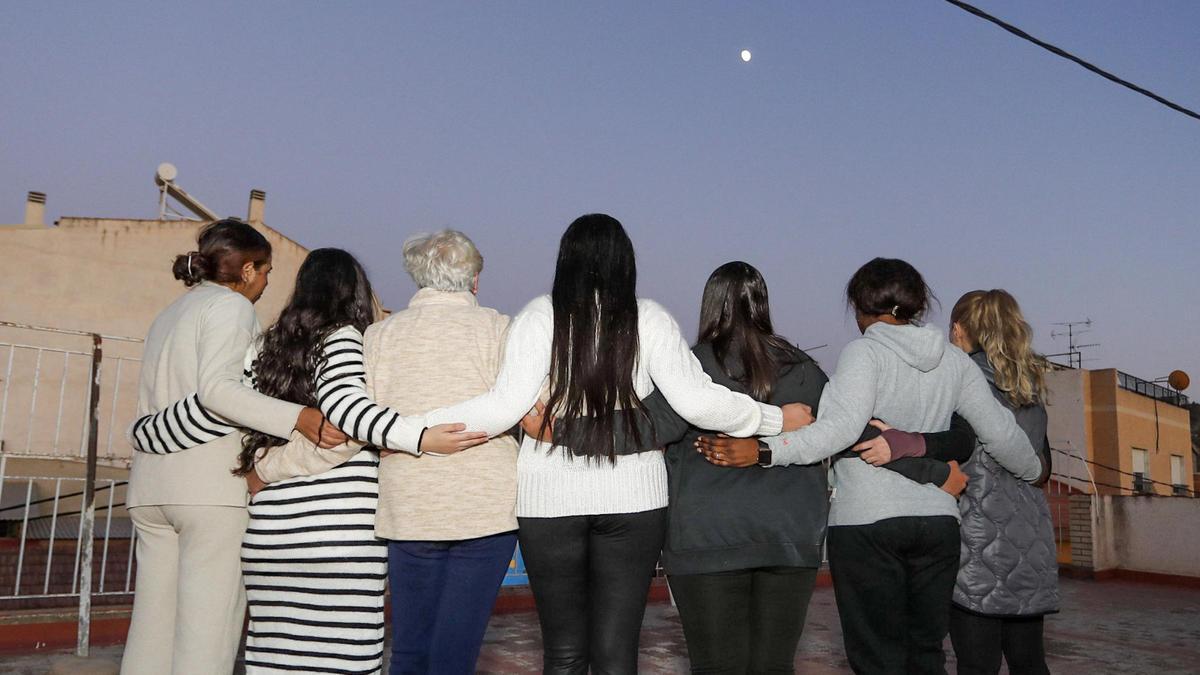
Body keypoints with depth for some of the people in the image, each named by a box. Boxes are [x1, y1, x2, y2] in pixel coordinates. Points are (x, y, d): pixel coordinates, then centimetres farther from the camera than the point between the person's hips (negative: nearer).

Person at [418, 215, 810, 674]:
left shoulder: (539, 316, -3)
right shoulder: (649, 318, 0)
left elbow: (507, 406, -12)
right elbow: (697, 401, -6)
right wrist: (776, 419, 7)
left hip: (550, 497, 0)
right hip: (633, 497, 1)